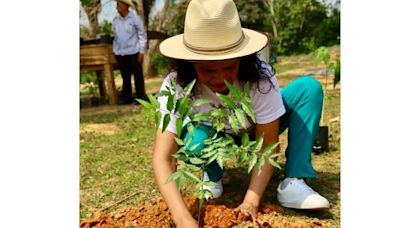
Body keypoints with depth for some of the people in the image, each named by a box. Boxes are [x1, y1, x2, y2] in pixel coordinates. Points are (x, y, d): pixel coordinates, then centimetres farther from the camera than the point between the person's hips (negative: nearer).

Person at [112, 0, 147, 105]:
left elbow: (142, 35, -2)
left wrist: (141, 52, -7)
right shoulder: (115, 19, 7)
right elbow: (115, 36, 16)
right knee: (125, 76, 10)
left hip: (133, 52, -4)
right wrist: (115, 51, 12)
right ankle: (126, 97, 18)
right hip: (119, 53, 4)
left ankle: (140, 97, 11)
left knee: (137, 75, 2)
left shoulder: (135, 18, -4)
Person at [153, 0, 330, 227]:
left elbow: (267, 146, -29)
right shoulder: (175, 87, -33)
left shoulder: (260, 77, -33)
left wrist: (251, 201, -41)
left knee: (309, 88, -23)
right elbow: (163, 158, -39)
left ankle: (293, 184, -24)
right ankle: (212, 174, -2)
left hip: (256, 132, 1)